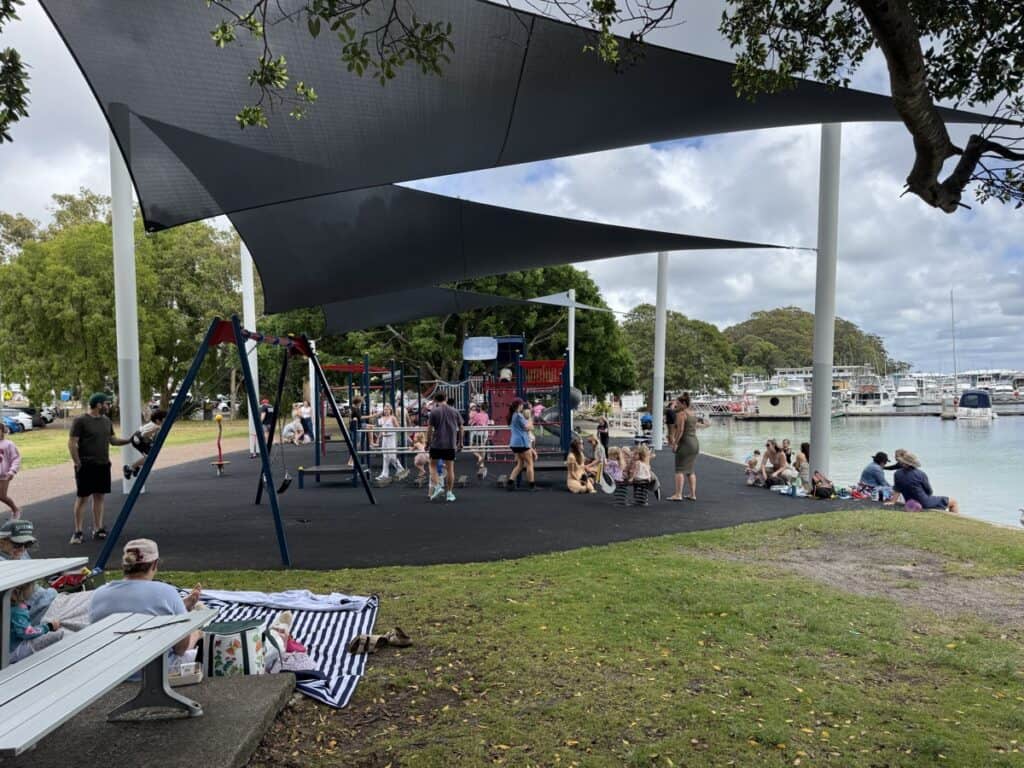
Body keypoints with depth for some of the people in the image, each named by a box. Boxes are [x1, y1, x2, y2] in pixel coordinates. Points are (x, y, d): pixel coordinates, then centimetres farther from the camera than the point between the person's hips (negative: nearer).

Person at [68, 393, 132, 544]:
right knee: (82, 498, 0)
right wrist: (78, 464, -13)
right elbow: (72, 443, -10)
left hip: (103, 465, 6)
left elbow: (113, 440, 19)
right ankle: (77, 532, 7)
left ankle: (98, 529, 16)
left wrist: (130, 440, 6)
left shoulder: (106, 421, 11)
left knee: (99, 497, 9)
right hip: (86, 466, -6)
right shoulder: (81, 421, -10)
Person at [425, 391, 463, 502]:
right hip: (451, 444, 2)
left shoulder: (434, 411, -3)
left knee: (433, 465, 14)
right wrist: (460, 443, 18)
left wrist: (428, 442, 5)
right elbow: (460, 428, 9)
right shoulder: (454, 411, 6)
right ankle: (449, 493, 9)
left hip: (436, 443, -2)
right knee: (450, 468, 7)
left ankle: (437, 487, -3)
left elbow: (429, 429, -6)